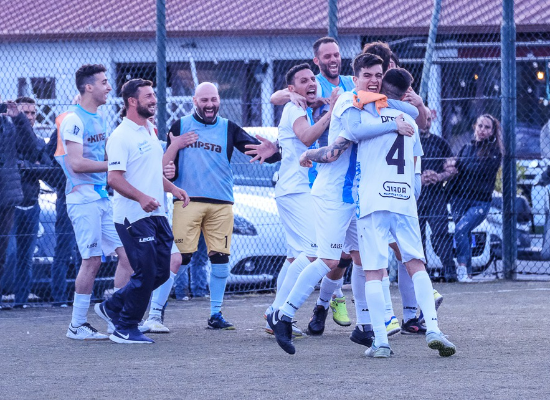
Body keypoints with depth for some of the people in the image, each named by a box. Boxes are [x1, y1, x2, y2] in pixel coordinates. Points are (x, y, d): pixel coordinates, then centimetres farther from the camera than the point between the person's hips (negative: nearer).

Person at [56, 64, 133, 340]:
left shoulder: (99, 118, 17)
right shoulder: (74, 120, -11)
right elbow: (77, 163, -19)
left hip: (104, 197, 9)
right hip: (83, 199, -9)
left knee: (127, 253, 3)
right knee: (92, 260, -7)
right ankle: (77, 326, 2)